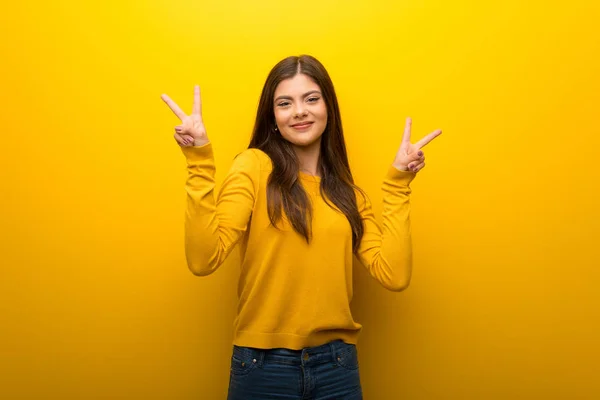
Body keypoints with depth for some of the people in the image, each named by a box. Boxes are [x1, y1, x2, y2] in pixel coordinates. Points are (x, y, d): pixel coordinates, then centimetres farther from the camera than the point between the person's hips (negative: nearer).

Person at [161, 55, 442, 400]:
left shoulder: (348, 194, 8)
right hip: (264, 365, -3)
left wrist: (398, 184, -1)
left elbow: (394, 274, -4)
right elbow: (203, 259, -17)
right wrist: (199, 162, -21)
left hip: (337, 365, 4)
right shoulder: (254, 167, -6)